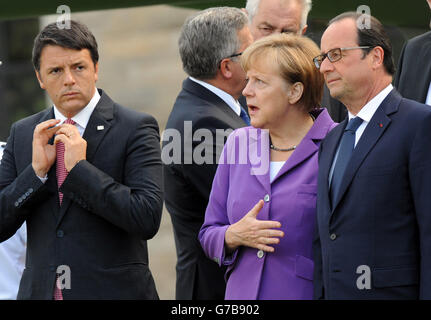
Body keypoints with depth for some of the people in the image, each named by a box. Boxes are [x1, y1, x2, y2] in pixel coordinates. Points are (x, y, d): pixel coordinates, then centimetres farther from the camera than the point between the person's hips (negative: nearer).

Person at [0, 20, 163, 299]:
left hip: (113, 290, -3)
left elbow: (148, 219, -16)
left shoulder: (135, 129, -6)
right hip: (40, 290, 3)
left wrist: (80, 169, -18)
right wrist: (36, 170, -12)